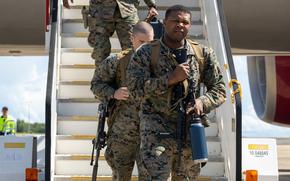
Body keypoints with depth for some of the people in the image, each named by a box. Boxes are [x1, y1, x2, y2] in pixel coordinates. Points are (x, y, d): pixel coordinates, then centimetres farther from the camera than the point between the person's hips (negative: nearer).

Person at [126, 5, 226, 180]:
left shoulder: (204, 54, 3)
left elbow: (219, 89, 6)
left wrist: (202, 102, -15)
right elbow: (135, 88, -14)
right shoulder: (146, 53, -4)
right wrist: (170, 78, -21)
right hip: (157, 125, -4)